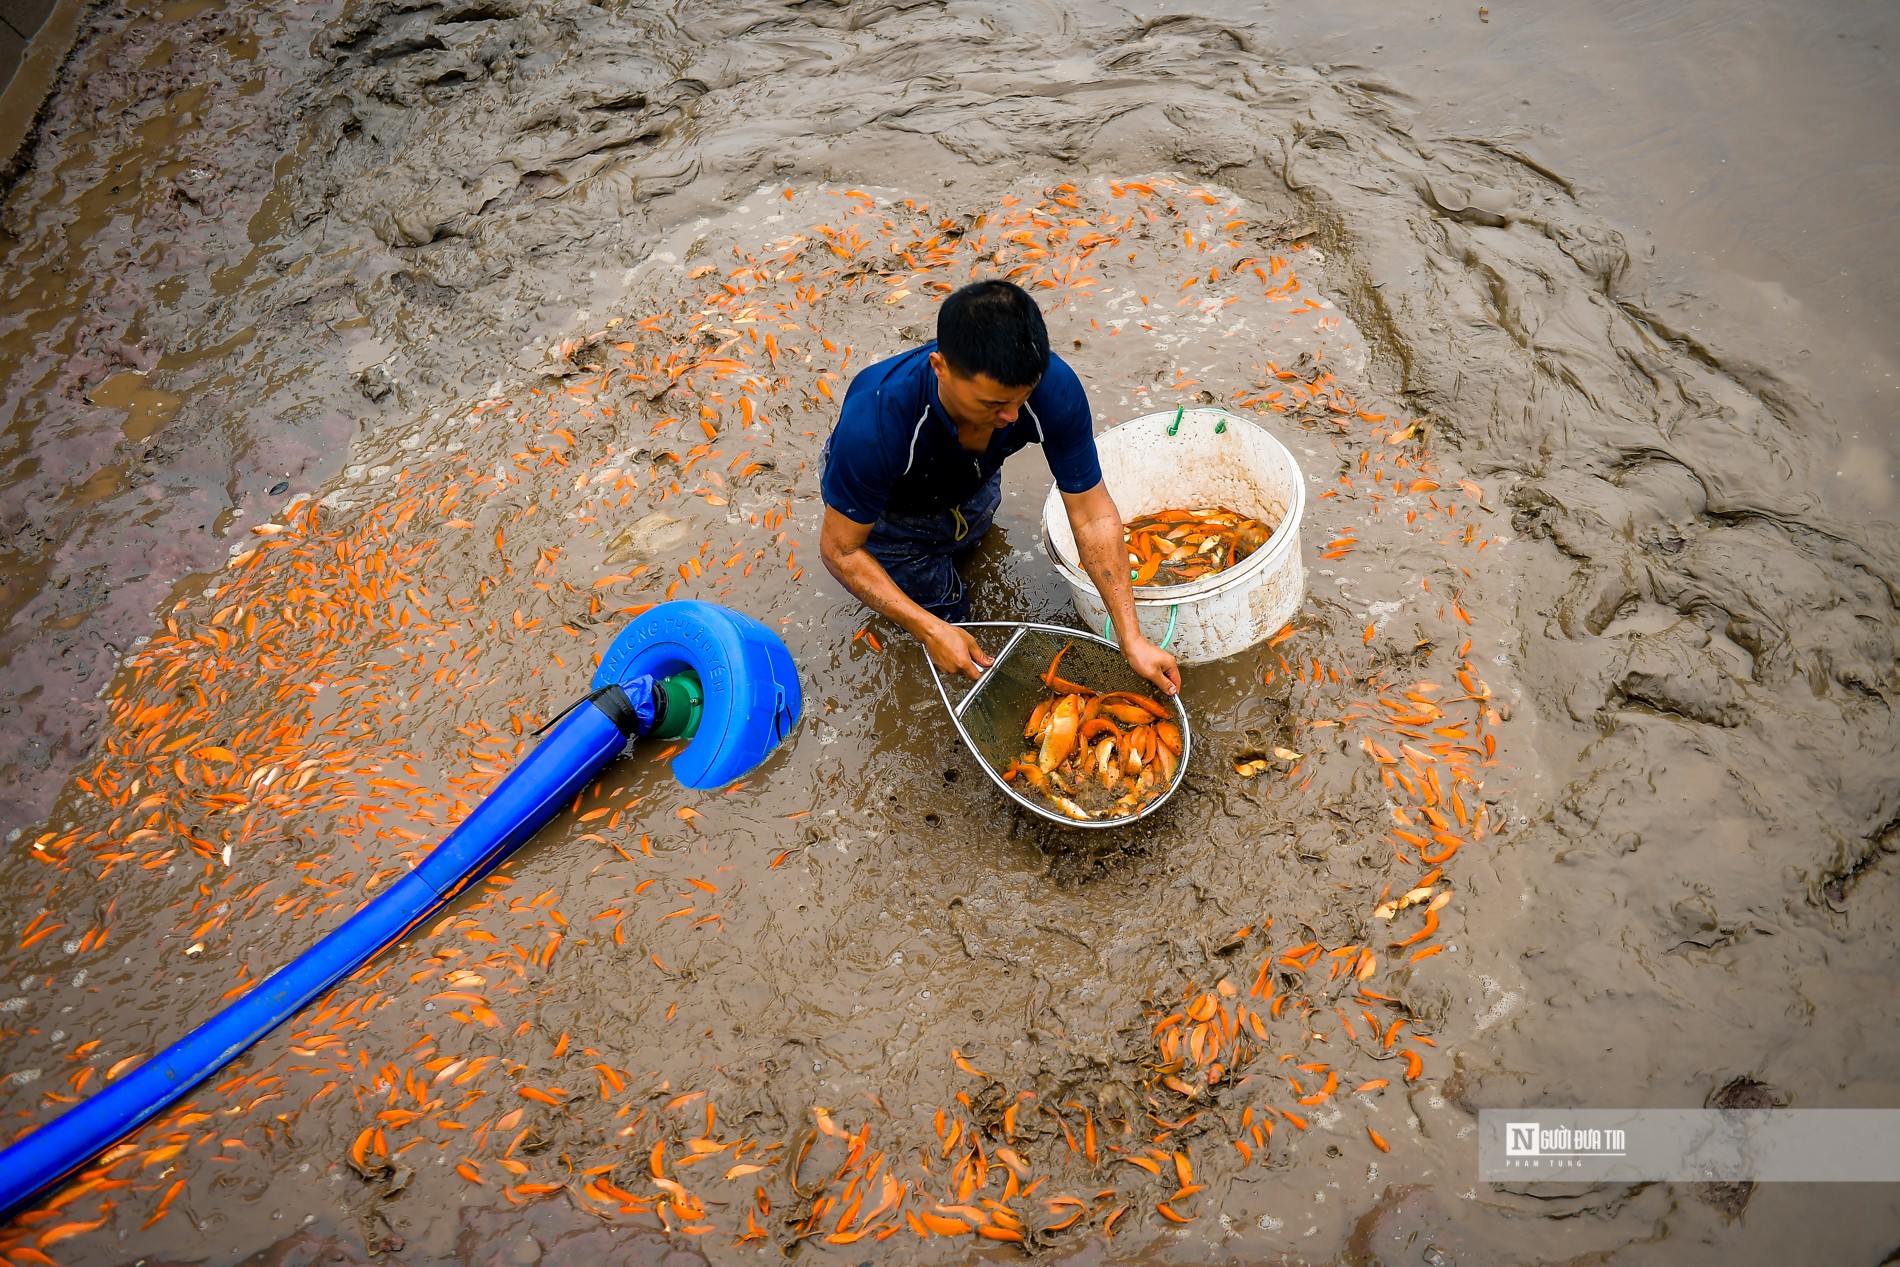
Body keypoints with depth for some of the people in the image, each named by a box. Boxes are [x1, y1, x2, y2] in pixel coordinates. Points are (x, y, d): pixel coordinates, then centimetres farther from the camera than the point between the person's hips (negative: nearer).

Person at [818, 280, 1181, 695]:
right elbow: (841, 550, -31)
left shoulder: (1053, 387, -38)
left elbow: (1093, 517, -27)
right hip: (890, 516, -3)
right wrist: (930, 630, -36)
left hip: (971, 490, 4)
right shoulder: (874, 421, -47)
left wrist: (1133, 640, -28)